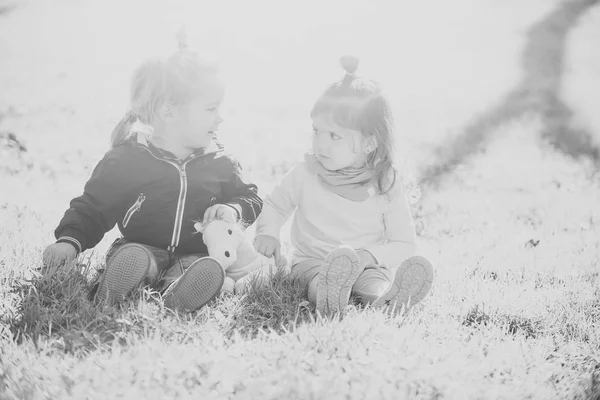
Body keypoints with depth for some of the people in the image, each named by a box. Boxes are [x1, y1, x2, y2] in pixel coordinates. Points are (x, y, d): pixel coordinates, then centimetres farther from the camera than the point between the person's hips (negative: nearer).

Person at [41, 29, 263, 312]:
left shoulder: (218, 162, 6)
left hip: (196, 254, 2)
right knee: (131, 257, -37)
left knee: (209, 270, -33)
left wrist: (233, 209, -7)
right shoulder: (127, 160, -4)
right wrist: (69, 240, -16)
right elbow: (92, 208, 2)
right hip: (142, 248, -2)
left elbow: (249, 197, 18)